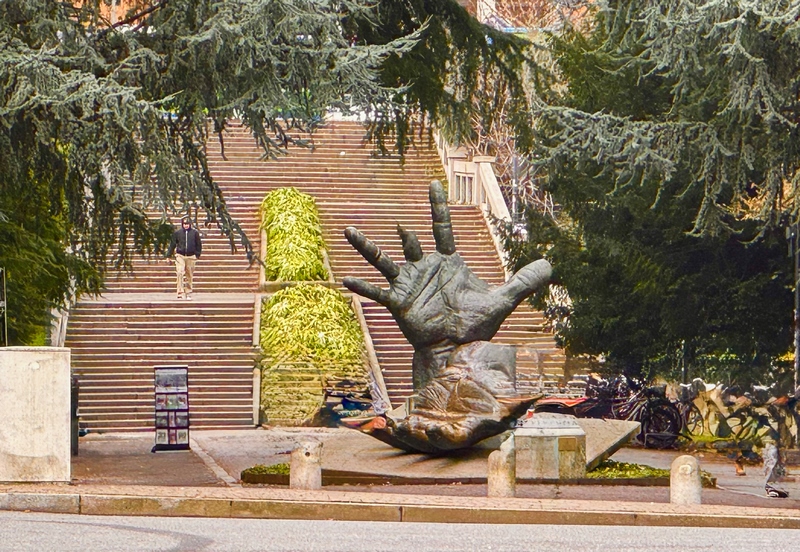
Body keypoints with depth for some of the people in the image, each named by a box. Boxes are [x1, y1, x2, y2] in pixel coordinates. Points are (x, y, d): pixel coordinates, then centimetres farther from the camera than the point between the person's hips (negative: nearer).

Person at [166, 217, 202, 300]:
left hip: (191, 256, 1)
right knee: (179, 273, -15)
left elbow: (199, 245, 11)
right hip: (180, 256, -1)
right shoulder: (177, 233, 4)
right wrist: (169, 255, 6)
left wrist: (197, 255, 3)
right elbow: (172, 244, 8)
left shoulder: (195, 233, 4)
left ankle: (188, 293, 16)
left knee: (189, 276, 6)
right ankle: (180, 292, -15)